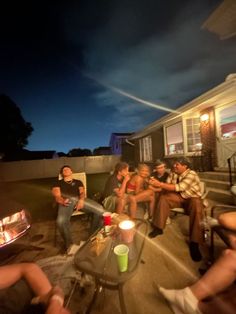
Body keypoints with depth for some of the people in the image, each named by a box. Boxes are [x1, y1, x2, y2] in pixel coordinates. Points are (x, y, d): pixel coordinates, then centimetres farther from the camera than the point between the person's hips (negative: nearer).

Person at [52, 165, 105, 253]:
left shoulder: (78, 182, 32)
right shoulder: (58, 182, 28)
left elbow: (82, 192, 15)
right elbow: (57, 195, 10)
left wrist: (81, 200, -9)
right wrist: (62, 200, -14)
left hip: (79, 199, 2)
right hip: (67, 201, -1)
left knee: (100, 210, -20)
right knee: (61, 221, -34)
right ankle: (69, 244, -5)